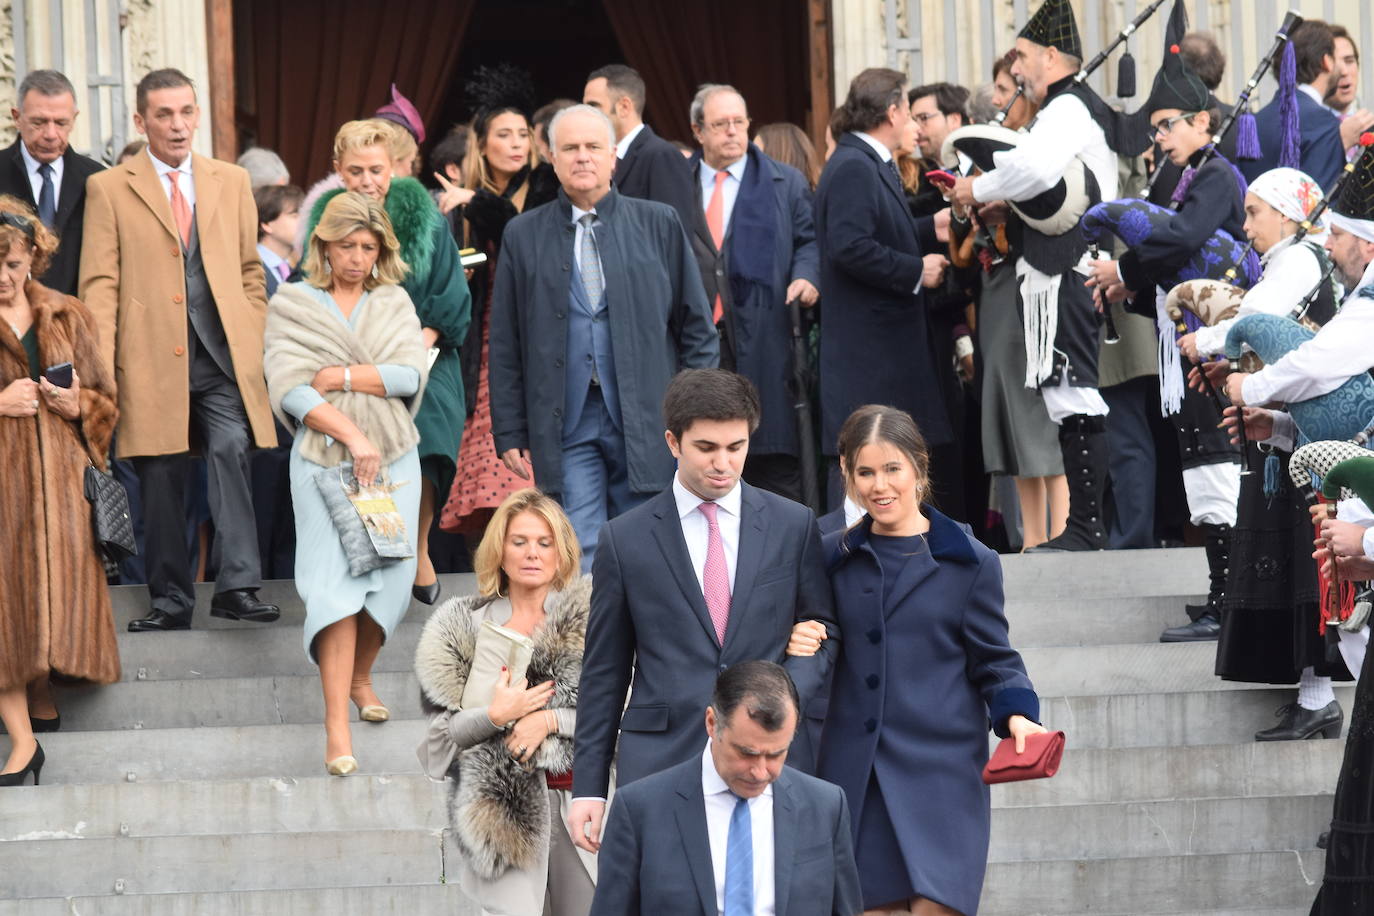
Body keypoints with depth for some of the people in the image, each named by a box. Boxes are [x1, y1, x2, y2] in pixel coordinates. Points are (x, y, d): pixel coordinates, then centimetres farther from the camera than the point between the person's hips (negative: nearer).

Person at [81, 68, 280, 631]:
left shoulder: (231, 182, 14)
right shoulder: (109, 189, 6)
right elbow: (100, 285, 2)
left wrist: (256, 343, 7)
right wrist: (101, 369, -6)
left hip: (224, 355, 1)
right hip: (152, 360, -1)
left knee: (231, 455, -15)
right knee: (161, 479, 2)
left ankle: (237, 586, -16)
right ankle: (171, 601, 10)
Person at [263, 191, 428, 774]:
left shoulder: (393, 303, 12)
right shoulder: (292, 306, 4)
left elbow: (412, 375, -2)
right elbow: (289, 387, -8)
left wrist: (339, 378, -11)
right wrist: (352, 435, -18)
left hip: (393, 461, 3)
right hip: (325, 462, -3)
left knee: (389, 579, 4)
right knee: (336, 586, -12)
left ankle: (360, 678, 31)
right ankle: (337, 728, -15)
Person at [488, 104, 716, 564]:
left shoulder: (658, 225, 6)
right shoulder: (524, 235, 7)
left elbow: (697, 327, 9)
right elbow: (505, 346, 8)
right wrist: (509, 432, 3)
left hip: (647, 423, 0)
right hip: (565, 424, 0)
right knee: (577, 562, -6)